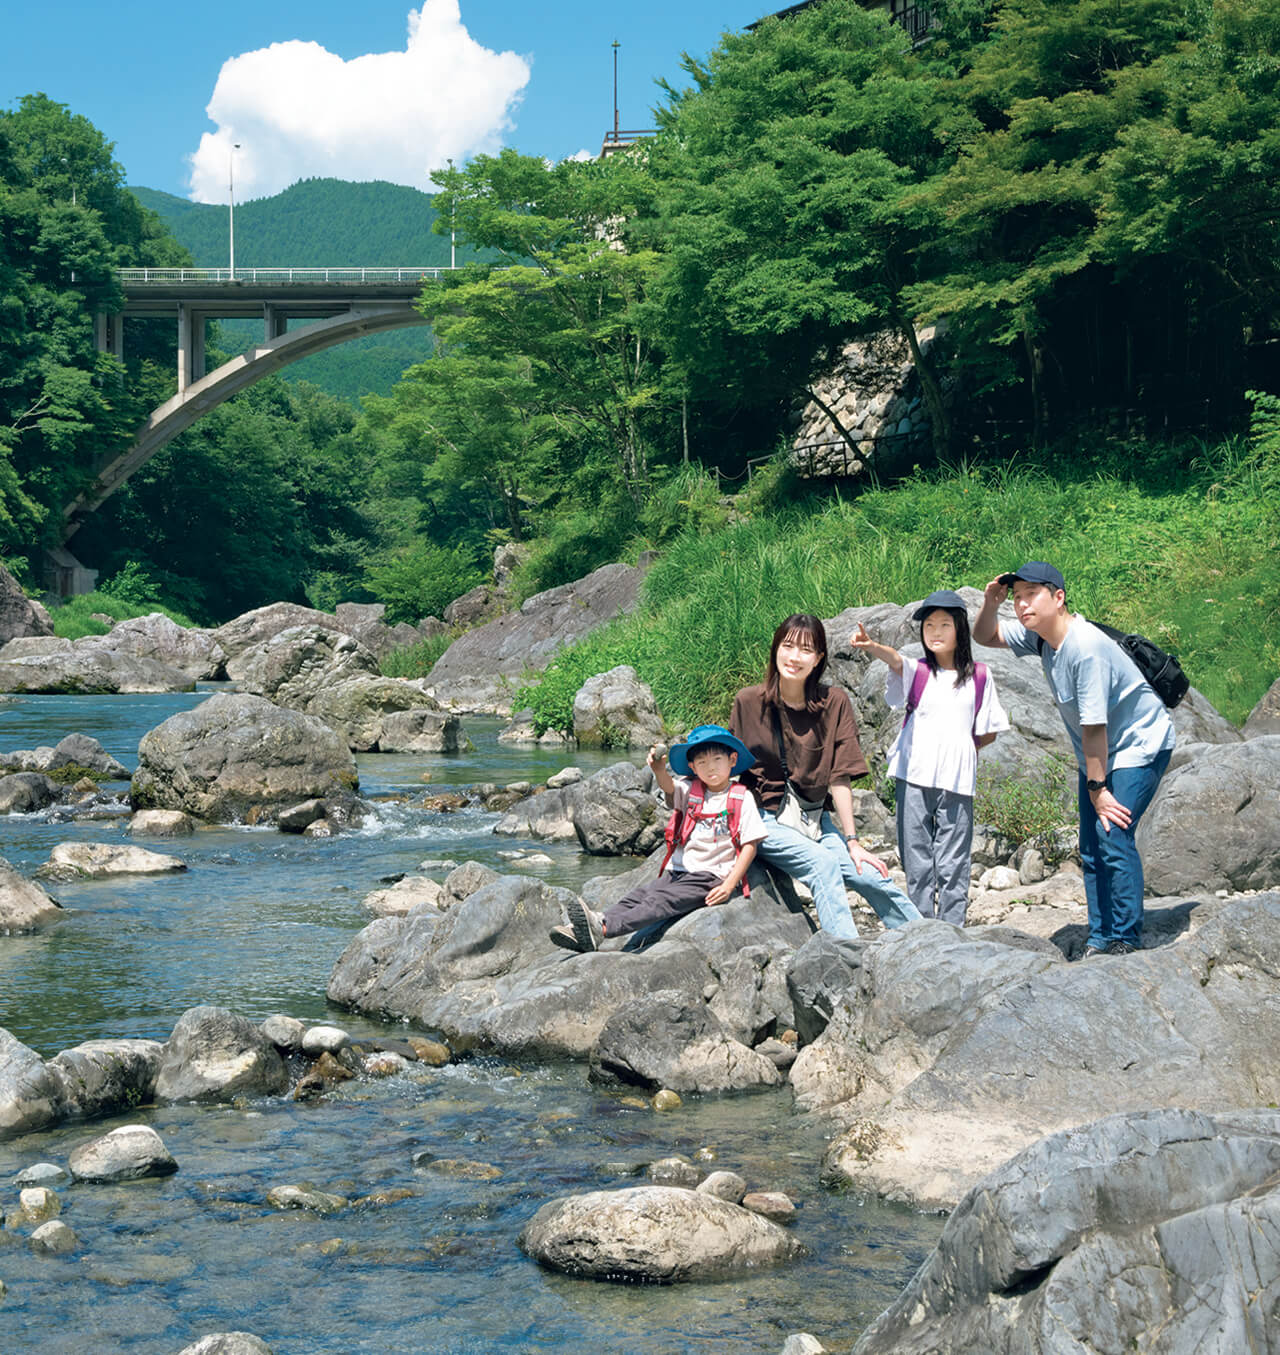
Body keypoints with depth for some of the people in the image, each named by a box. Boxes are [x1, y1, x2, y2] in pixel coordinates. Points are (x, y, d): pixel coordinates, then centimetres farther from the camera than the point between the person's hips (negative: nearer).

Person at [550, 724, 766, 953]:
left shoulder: (742, 799, -1)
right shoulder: (690, 790, 9)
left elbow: (750, 846, -4)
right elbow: (669, 787, -14)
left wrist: (729, 886, -14)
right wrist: (659, 770, -39)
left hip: (710, 877, -5)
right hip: (678, 871, 5)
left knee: (660, 901, -26)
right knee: (636, 896, -16)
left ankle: (602, 928, -45)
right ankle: (578, 931, -30)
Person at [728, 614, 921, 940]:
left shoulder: (834, 703, -1)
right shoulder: (749, 702, -5)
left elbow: (839, 778, -3)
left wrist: (852, 842, -7)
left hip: (817, 820, 3)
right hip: (768, 821, -3)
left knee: (873, 877, -16)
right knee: (824, 864, -30)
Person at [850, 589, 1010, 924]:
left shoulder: (978, 676, 9)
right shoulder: (917, 671, 5)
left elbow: (989, 731, 17)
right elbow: (895, 659, -19)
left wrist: (962, 748, 3)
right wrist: (871, 646, -39)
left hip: (957, 780, 0)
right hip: (914, 776, 0)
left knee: (952, 865, 0)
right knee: (917, 862, 3)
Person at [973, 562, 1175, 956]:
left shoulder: (1086, 648, -31)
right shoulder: (1038, 635, -6)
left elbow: (1094, 725, -28)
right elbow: (984, 636, 10)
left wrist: (1097, 788, -23)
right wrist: (989, 605, -11)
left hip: (1139, 746, -9)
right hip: (1098, 755, 9)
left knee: (1113, 835, -21)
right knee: (1091, 846, 5)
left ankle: (1126, 940, -16)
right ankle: (1100, 941, 11)